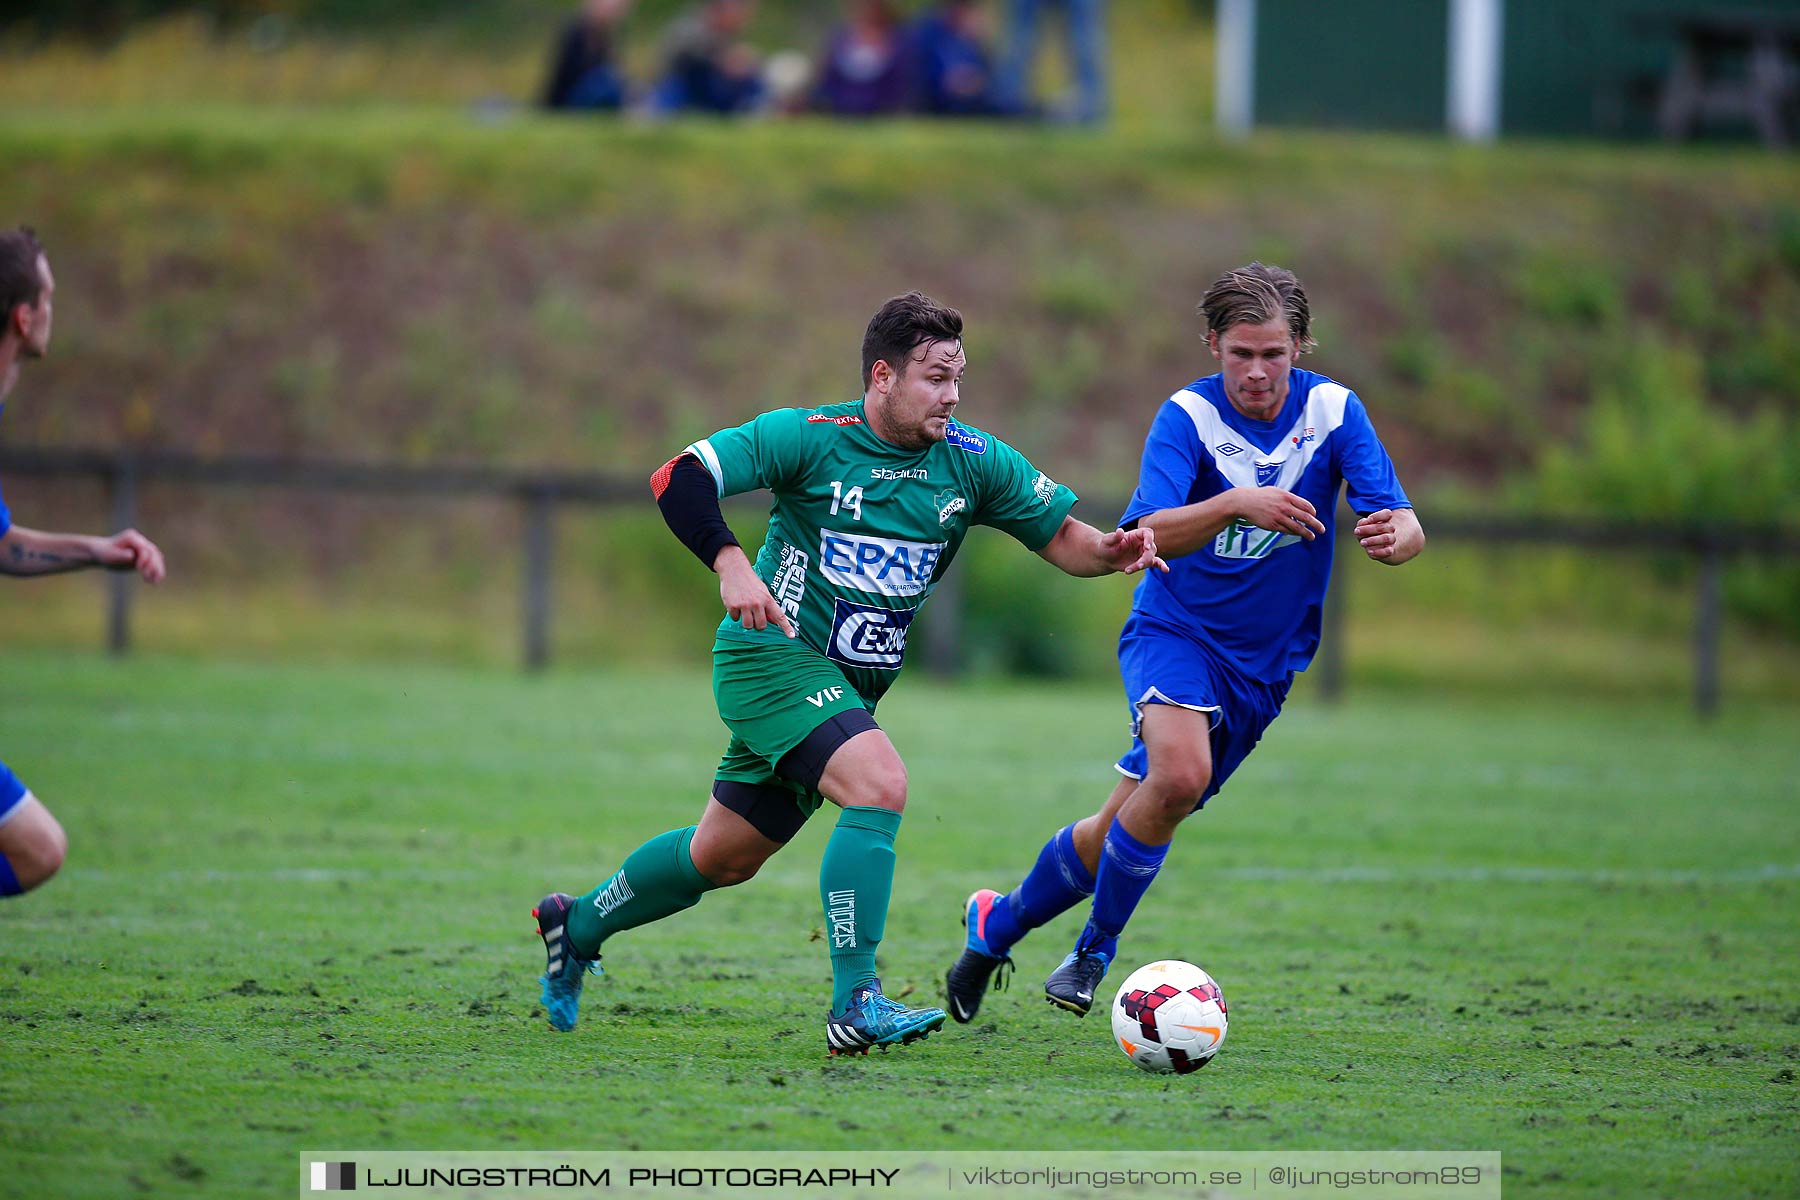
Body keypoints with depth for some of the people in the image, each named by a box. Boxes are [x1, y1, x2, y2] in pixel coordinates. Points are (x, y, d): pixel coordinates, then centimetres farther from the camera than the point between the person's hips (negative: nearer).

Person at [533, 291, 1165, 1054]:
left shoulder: (974, 462, -1)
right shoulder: (810, 438, -14)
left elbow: (1061, 536, 3)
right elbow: (678, 480, -17)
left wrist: (1111, 550, -19)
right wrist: (730, 564, -32)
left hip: (850, 685, 7)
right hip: (773, 655, -7)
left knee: (724, 857, 15)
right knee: (880, 783, -28)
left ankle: (578, 926, 38)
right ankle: (855, 1005, -26)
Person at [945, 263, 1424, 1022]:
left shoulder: (1333, 412, -7)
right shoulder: (1189, 416, -14)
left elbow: (1406, 530, -14)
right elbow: (1146, 535, -27)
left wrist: (1393, 535, -39)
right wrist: (1235, 506, -44)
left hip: (1264, 664, 3)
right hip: (1174, 633, -3)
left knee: (1125, 828, 3)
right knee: (1180, 772, -31)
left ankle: (998, 925, 26)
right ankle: (1096, 949, -12)